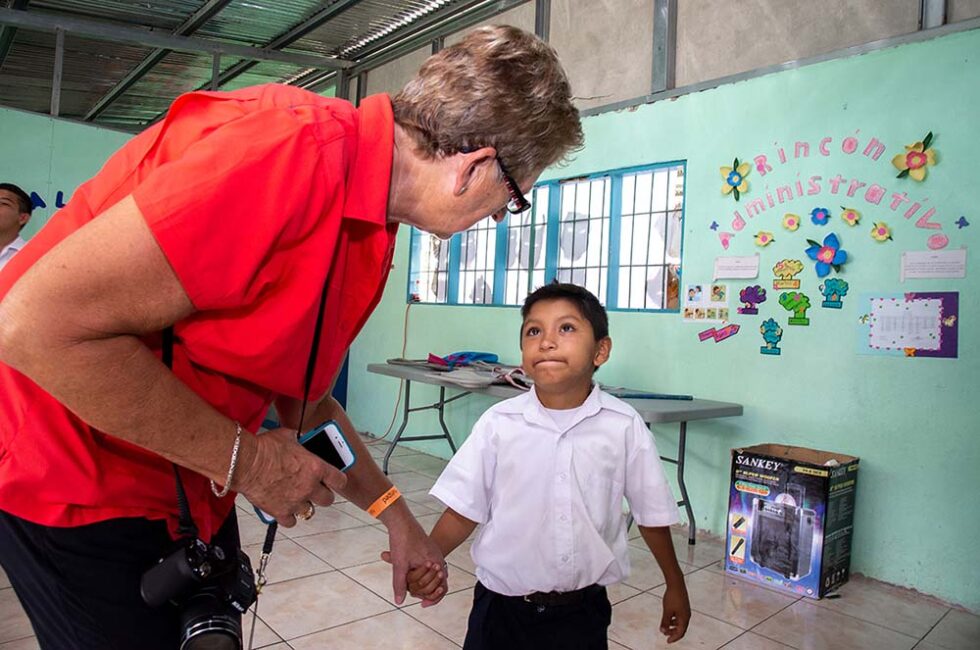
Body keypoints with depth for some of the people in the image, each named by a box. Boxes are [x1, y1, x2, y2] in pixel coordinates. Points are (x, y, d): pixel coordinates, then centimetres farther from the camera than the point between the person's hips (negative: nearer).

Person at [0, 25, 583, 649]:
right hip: (70, 479, -8)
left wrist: (395, 515, 12)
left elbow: (301, 399, 10)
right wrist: (246, 458, -22)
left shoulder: (372, 234, 0)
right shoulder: (290, 149, -31)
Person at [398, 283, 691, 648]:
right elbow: (465, 508, -5)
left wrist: (675, 585, 10)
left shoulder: (624, 426, -10)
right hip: (502, 608, 0)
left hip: (582, 611, 0)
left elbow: (651, 513, 2)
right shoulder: (498, 423, -11)